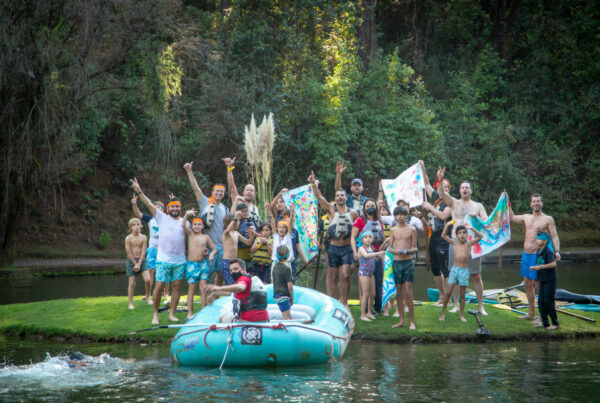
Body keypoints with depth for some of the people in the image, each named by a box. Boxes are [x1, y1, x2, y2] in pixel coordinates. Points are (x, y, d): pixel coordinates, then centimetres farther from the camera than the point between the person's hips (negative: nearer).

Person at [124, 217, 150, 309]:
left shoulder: (143, 238, -1)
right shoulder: (128, 238, -6)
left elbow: (143, 252, -5)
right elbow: (129, 253, -8)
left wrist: (139, 264, -12)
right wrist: (135, 264, -10)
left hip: (141, 260, 2)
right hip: (131, 261, -2)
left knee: (147, 279, -14)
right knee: (132, 283, -2)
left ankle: (147, 296, 10)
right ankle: (131, 304, 5)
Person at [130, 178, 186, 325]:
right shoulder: (162, 218, 2)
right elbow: (149, 205, -5)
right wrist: (139, 191, -14)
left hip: (180, 261, 3)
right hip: (163, 260, -3)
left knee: (177, 286, 3)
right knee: (159, 286, -8)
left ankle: (172, 314, 11)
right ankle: (155, 314, 4)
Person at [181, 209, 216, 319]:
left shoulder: (205, 237, 7)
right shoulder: (190, 234, 3)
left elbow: (214, 249, 14)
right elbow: (183, 225, -14)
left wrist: (212, 254, -8)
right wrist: (187, 214, -28)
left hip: (203, 264, 1)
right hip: (191, 264, -1)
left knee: (203, 289, -2)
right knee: (191, 289, 1)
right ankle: (190, 312, 1)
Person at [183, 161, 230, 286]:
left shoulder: (225, 209, 15)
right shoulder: (205, 202, 3)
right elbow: (195, 187, -5)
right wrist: (189, 171, -13)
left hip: (222, 245, 4)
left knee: (221, 274, 6)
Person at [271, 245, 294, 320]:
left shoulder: (275, 267, 7)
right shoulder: (287, 268, -16)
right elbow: (289, 285, -16)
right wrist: (292, 298, -3)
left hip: (276, 295, 8)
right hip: (284, 295, -8)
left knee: (289, 317, 16)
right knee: (287, 318, -6)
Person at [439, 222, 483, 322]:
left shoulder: (469, 244, 1)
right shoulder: (454, 243, 5)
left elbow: (480, 236, -8)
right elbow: (444, 236, 2)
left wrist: (471, 228, -17)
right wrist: (447, 226, -9)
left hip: (464, 271, -1)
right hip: (454, 269, 1)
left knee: (462, 294, 6)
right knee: (449, 292, -1)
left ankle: (461, 315, 14)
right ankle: (443, 313, 8)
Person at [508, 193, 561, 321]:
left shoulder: (548, 219, -3)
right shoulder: (527, 217, 14)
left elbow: (554, 237, -6)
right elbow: (512, 218, 32)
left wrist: (557, 251, -20)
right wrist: (508, 203, 29)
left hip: (538, 256, -7)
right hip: (526, 255, 7)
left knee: (538, 285, -7)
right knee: (527, 284, 12)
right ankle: (531, 314, 22)